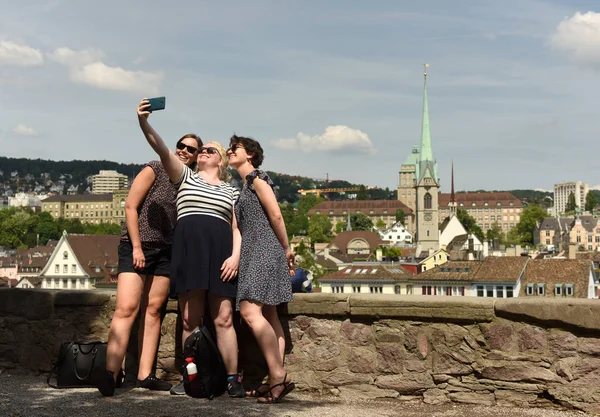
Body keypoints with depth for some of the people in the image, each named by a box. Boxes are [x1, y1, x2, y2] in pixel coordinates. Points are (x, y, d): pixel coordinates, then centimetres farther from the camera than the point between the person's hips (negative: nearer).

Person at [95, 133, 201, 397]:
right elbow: (130, 206, -9)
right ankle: (111, 374, -18)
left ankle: (145, 375, 5)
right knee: (127, 308, -15)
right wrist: (137, 247, -14)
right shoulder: (155, 170, -5)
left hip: (165, 251, 6)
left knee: (153, 310, 4)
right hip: (137, 246, -6)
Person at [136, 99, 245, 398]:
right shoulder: (185, 177, 17)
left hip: (220, 253, 0)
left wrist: (235, 256, -6)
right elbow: (162, 150, 1)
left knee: (223, 319, -4)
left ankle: (233, 379, -2)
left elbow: (237, 228, 12)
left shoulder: (231, 191, 20)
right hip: (188, 250, 0)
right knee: (190, 320, 0)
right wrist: (144, 123, -15)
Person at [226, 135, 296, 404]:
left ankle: (278, 376, -21)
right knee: (268, 315, 3)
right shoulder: (245, 186, 23)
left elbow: (275, 215, -9)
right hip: (255, 253, 10)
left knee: (250, 310, -21)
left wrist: (287, 249, -4)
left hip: (263, 250, -10)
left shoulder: (256, 177, -4)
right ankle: (276, 380, 0)